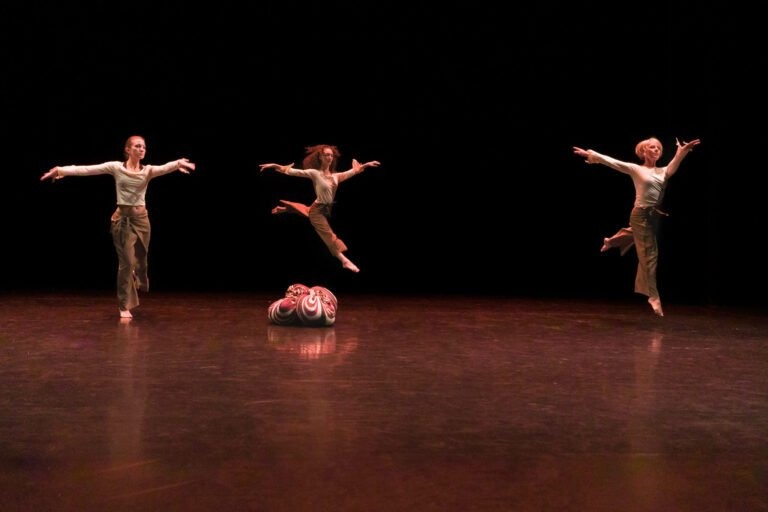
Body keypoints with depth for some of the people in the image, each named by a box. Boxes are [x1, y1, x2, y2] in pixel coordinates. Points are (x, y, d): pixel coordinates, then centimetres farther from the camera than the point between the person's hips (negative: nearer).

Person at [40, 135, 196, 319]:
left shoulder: (148, 170, 0)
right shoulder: (116, 167, -2)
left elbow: (166, 167, -20)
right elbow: (88, 169, -7)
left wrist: (179, 163, -44)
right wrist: (60, 170, -14)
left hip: (141, 218, 3)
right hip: (122, 218, -2)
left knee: (140, 259, 14)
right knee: (126, 262, -6)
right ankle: (125, 306, 2)